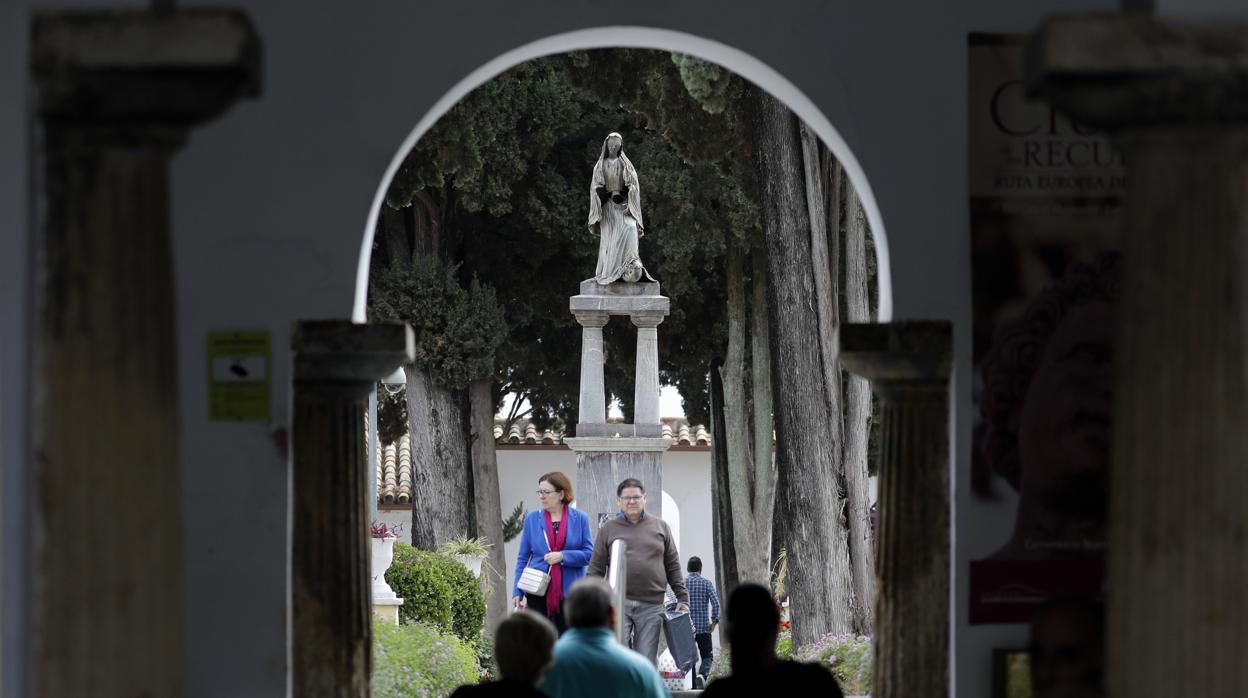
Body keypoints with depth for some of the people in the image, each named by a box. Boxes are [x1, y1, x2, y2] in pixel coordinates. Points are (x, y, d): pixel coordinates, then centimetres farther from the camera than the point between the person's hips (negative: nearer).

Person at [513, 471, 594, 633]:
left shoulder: (579, 518, 1)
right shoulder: (532, 519, 5)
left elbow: (588, 554, -2)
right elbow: (523, 558, 7)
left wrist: (562, 556, -17)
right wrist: (517, 592, 1)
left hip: (569, 591, -1)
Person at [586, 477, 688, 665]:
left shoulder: (660, 527, 13)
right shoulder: (608, 529, 9)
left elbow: (673, 566, 14)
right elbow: (596, 568, 8)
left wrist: (682, 598, 8)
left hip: (651, 606, 1)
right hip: (618, 603, -1)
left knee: (647, 661, 2)